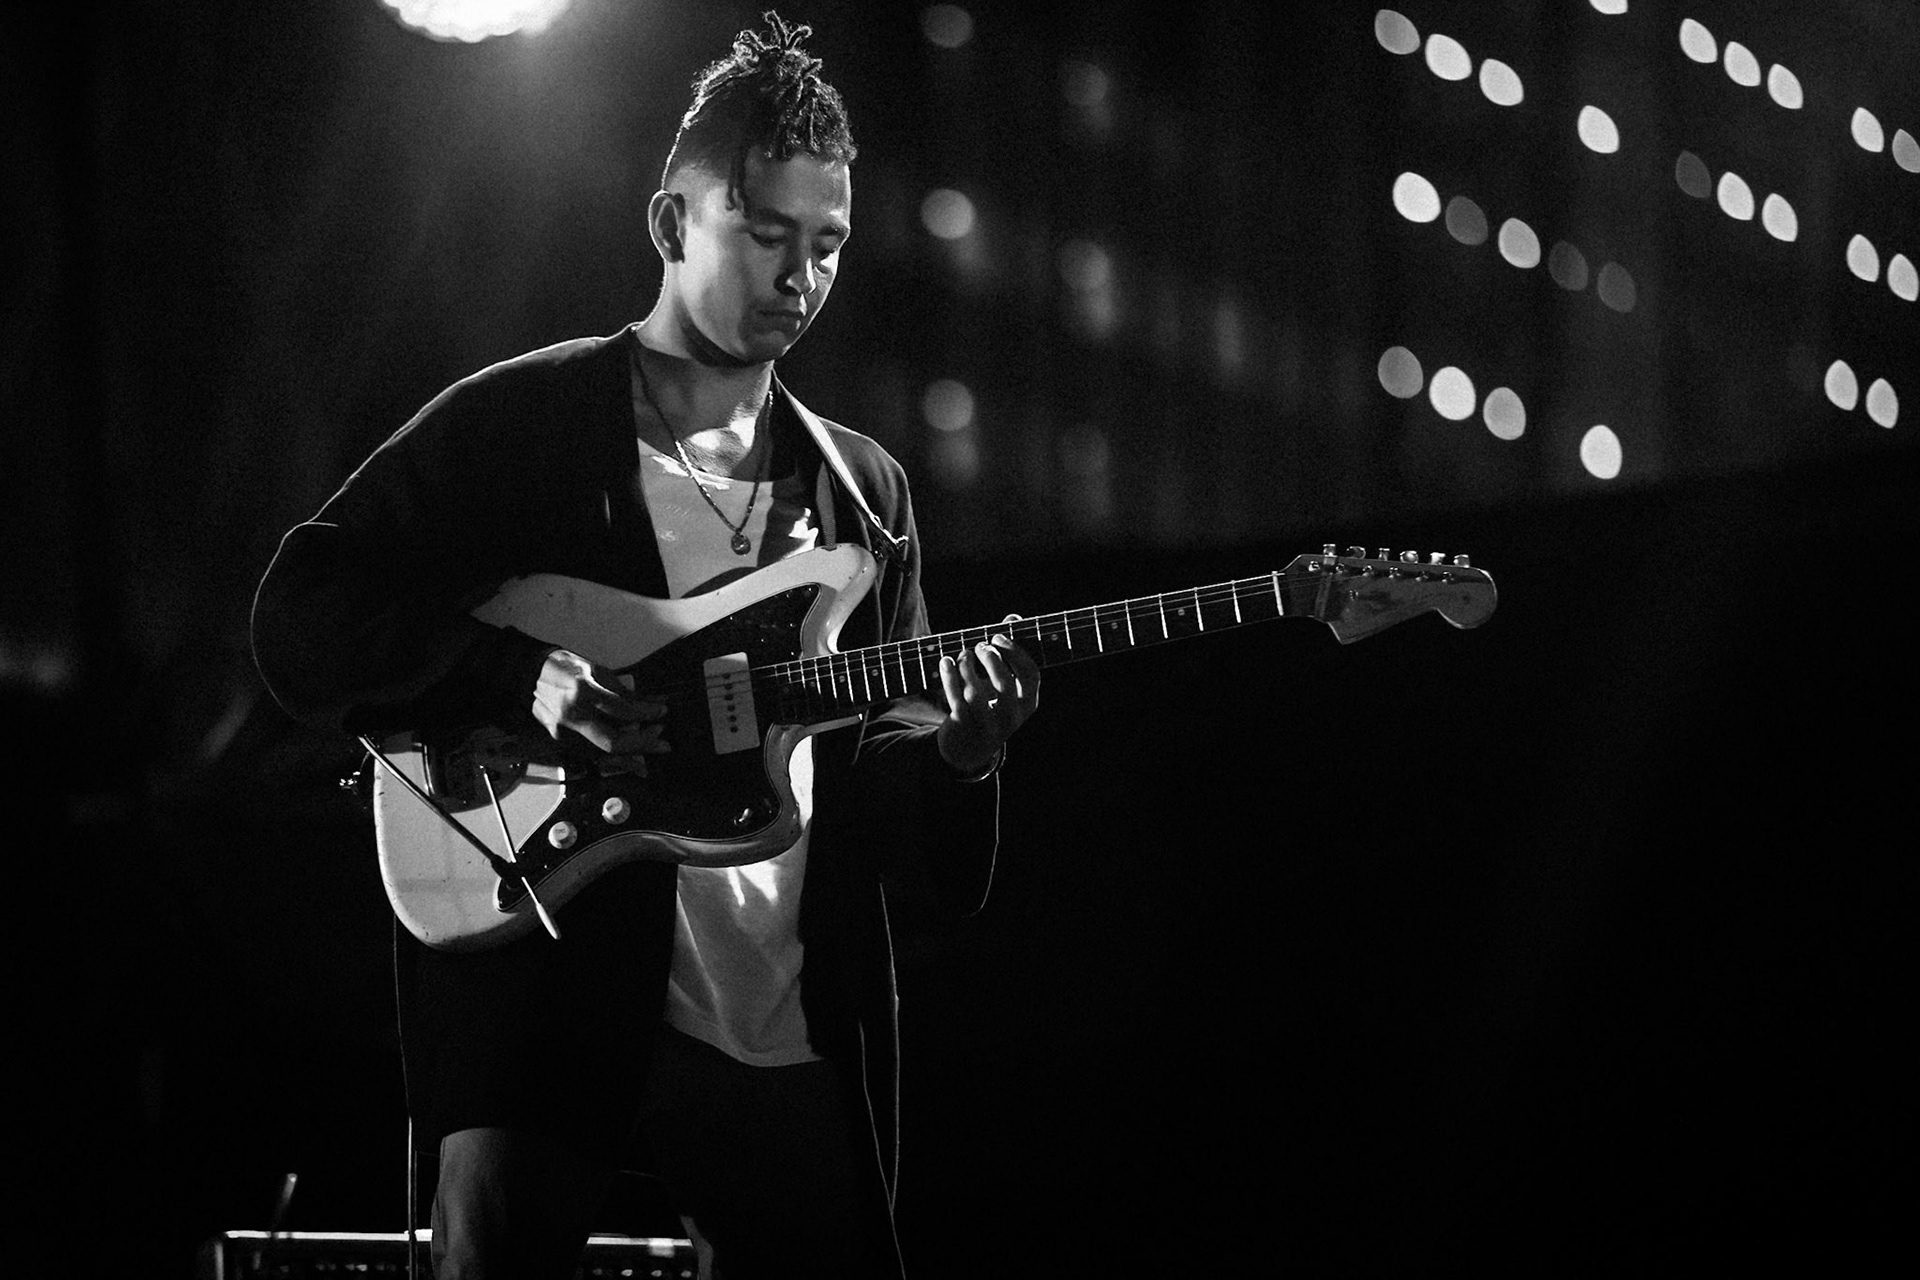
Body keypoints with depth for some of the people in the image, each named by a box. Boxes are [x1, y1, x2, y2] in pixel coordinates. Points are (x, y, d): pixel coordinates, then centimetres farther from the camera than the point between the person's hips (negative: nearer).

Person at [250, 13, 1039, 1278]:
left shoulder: (862, 488, 16)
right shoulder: (518, 422, 1)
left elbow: (873, 789, 14)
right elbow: (299, 621, -3)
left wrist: (953, 751, -9)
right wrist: (521, 677, -16)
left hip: (794, 1032, 5)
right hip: (547, 993, -4)